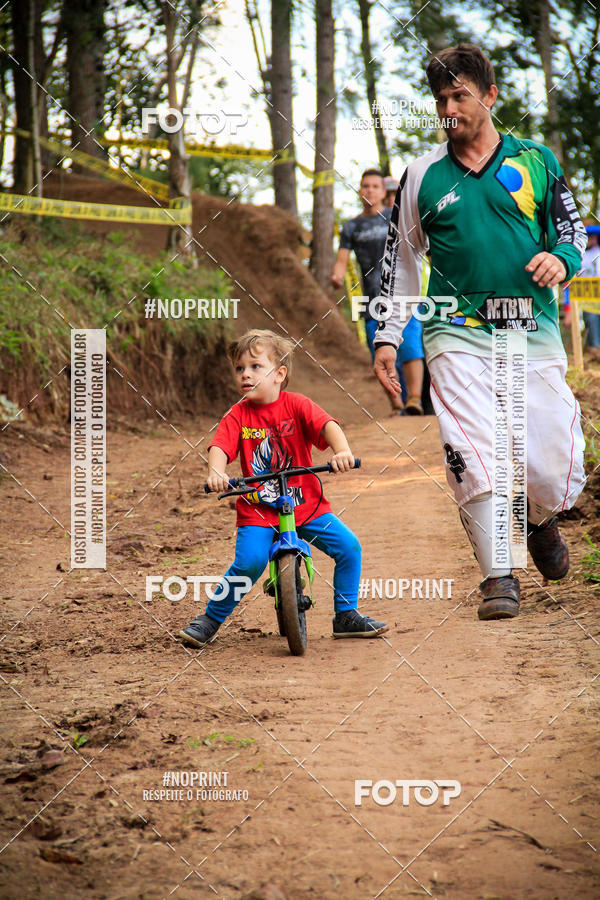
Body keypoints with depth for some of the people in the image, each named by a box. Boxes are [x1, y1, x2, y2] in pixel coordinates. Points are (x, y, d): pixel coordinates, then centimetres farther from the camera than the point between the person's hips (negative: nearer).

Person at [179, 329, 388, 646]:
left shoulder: (296, 405, -5)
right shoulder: (237, 415, -3)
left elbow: (327, 425, -19)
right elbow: (220, 447, -15)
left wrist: (342, 451, -40)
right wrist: (216, 472, -37)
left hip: (306, 504, 2)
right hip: (257, 511, -2)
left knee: (348, 546, -8)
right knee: (249, 561, -23)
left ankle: (347, 616, 13)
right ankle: (210, 619, -2)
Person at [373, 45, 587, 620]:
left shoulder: (535, 161, 9)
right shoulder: (423, 176, 10)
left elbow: (573, 228, 15)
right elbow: (400, 259, 16)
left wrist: (560, 258, -9)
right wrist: (387, 336, 10)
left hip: (532, 334, 0)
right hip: (457, 334, 0)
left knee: (556, 467, -6)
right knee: (473, 456, -17)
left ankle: (539, 518, 29)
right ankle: (498, 577, -8)